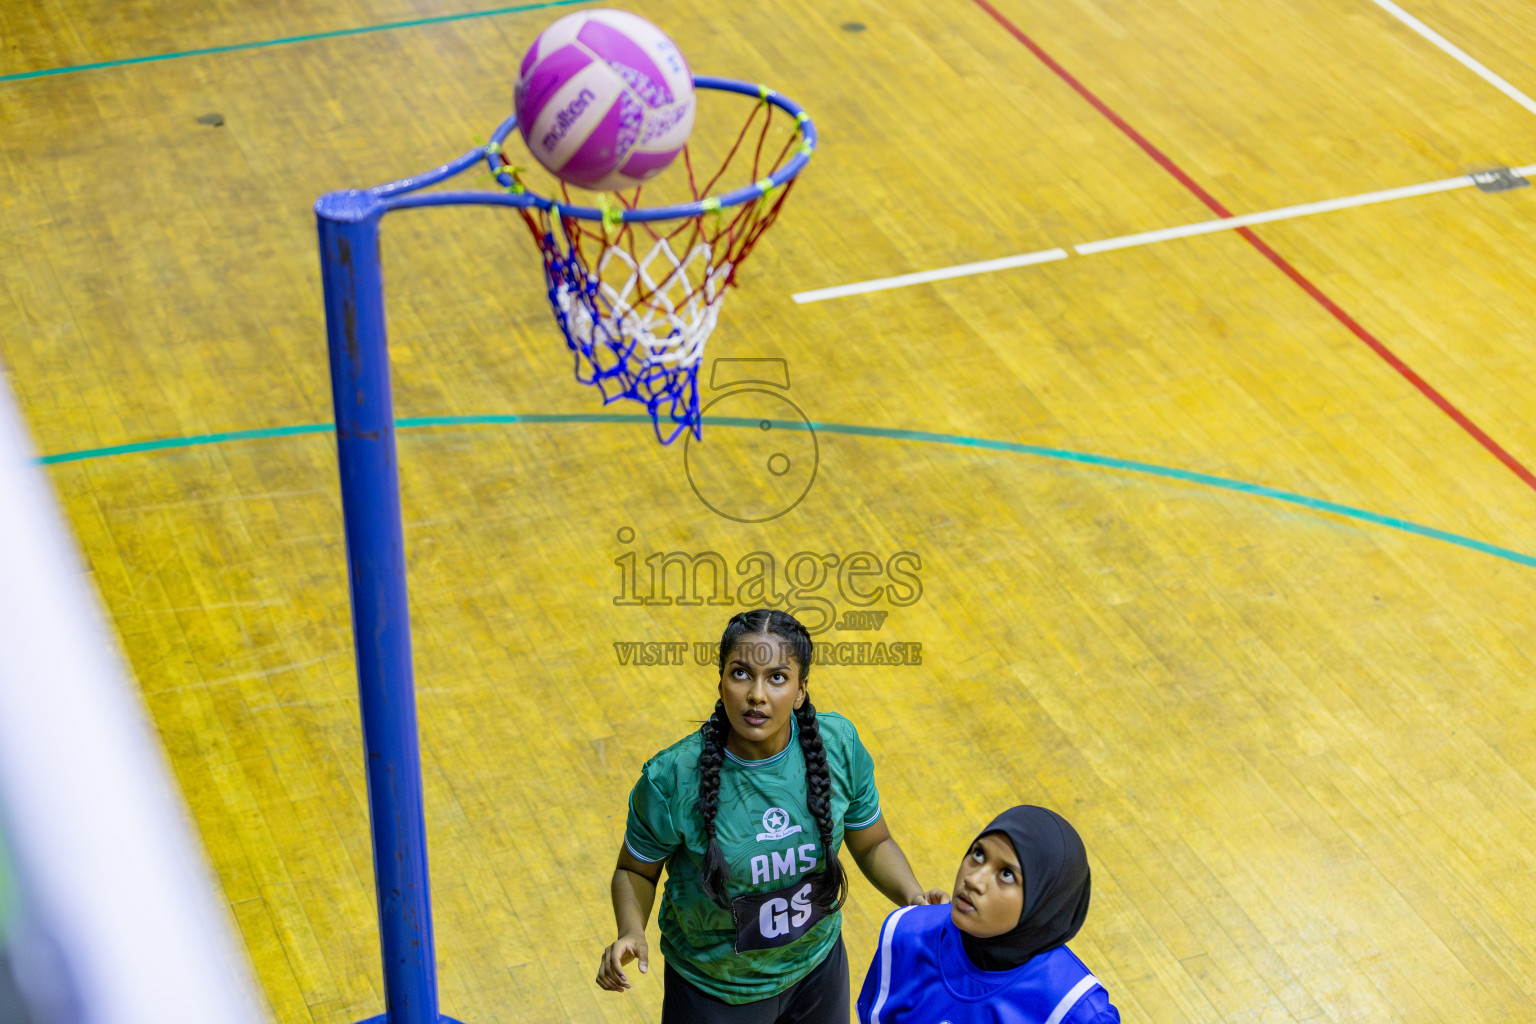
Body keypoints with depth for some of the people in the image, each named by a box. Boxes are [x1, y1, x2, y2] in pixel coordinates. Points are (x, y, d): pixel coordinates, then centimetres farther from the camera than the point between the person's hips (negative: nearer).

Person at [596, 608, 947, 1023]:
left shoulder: (840, 746, -17)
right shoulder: (672, 779, -26)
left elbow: (872, 844, -2)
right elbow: (635, 869, -8)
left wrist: (913, 897, -20)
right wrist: (631, 933, -27)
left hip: (817, 969, 3)